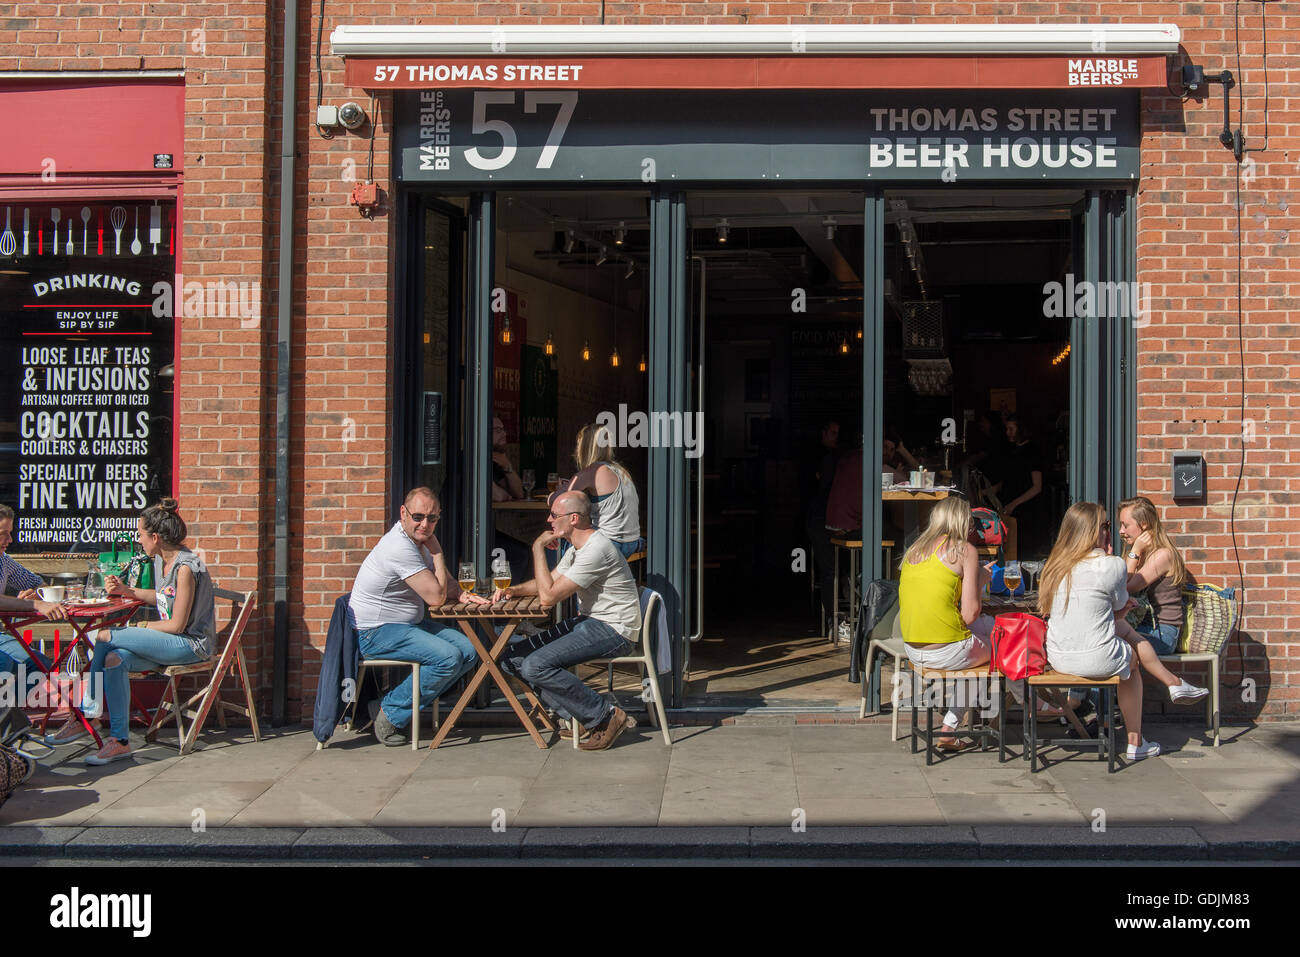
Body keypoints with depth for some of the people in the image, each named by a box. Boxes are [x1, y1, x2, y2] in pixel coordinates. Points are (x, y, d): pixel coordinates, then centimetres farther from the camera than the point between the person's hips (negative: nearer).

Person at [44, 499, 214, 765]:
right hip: (172, 643, 9)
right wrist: (127, 591, 18)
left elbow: (177, 625, -17)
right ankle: (119, 740, -14)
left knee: (105, 638, -16)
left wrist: (137, 627, -6)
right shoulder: (168, 561, 11)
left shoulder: (186, 568, -18)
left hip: (191, 644, -9)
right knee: (115, 659, -16)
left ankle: (85, 716, -1)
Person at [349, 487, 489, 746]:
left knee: (467, 651, -5)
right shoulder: (400, 547, -22)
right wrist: (437, 552, -10)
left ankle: (409, 702, 3)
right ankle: (391, 713, -9)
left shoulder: (419, 539, 8)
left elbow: (446, 583, 18)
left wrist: (461, 594, -4)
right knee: (448, 657, -24)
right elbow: (436, 596, -19)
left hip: (410, 625, 9)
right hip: (376, 633, -9)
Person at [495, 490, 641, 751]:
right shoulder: (578, 547, 13)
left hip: (614, 631, -10)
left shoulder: (596, 550, -20)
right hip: (587, 622, 10)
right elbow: (546, 583, 21)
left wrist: (538, 548, -11)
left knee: (536, 665, -25)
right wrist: (514, 590, 2)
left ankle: (605, 717, -12)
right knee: (513, 657, 1)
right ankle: (580, 717, 0)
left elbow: (548, 596, -20)